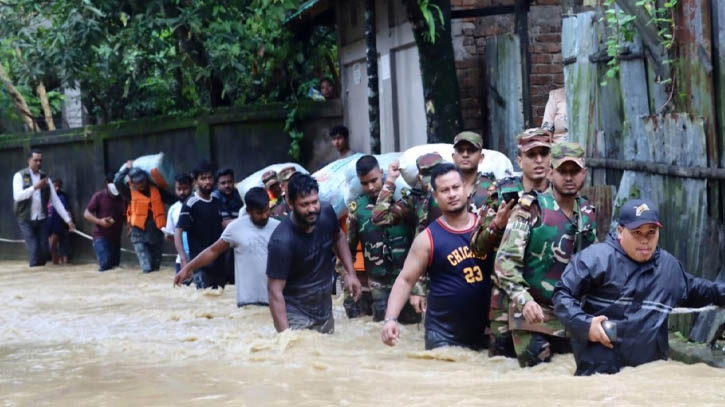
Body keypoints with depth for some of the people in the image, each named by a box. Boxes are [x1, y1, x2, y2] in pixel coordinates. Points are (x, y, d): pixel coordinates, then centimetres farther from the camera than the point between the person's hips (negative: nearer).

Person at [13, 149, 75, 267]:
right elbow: (17, 195, -19)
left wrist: (68, 219, 2)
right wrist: (35, 187, -30)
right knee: (34, 250, -11)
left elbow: (55, 200, 8)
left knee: (44, 251, 0)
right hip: (26, 220, -4)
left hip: (41, 219, 4)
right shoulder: (20, 176, -3)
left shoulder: (45, 178, 9)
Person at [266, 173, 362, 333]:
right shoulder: (282, 241, -27)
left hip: (325, 312, 6)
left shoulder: (326, 212, -11)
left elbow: (338, 238, 12)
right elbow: (275, 291, -25)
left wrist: (350, 273, 2)